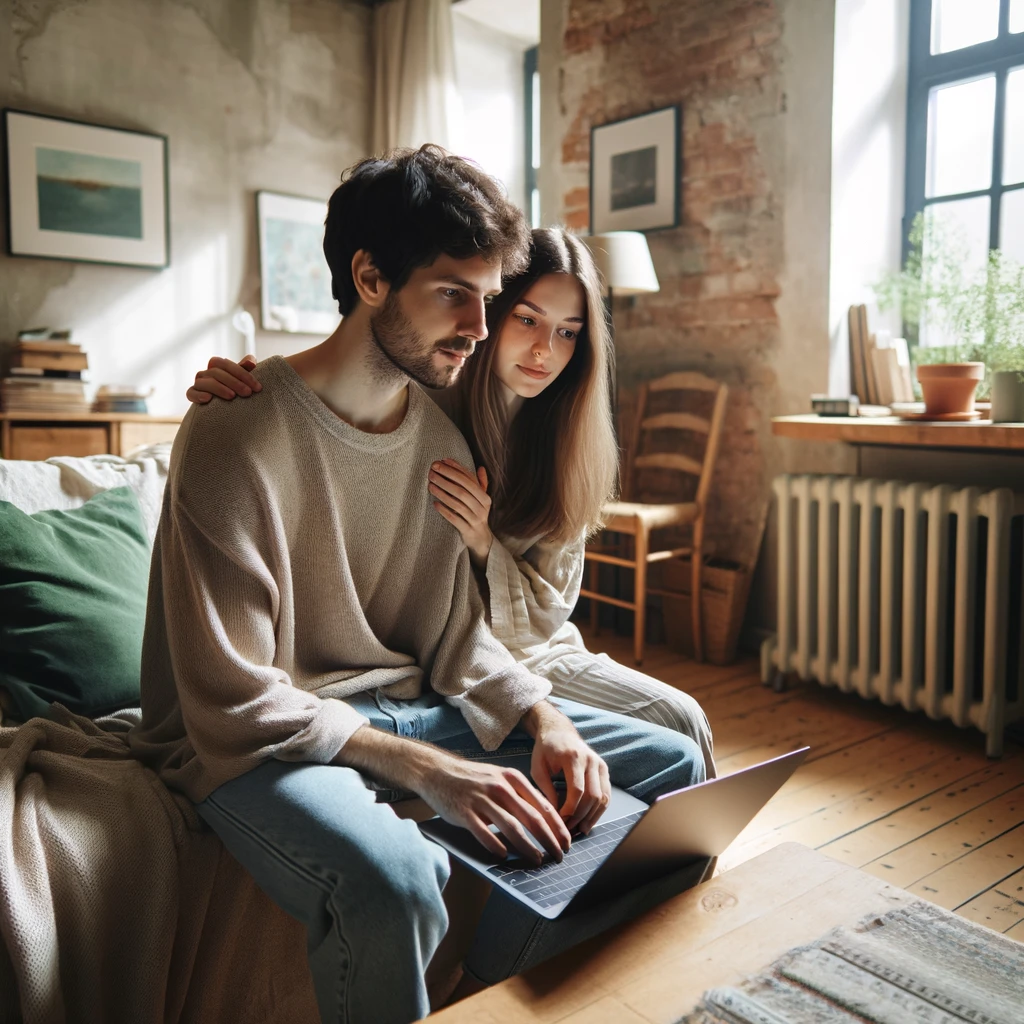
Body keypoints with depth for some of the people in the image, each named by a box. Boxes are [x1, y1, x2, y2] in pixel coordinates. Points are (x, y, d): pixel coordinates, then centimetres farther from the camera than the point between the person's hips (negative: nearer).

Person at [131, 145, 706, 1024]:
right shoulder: (237, 433, -19)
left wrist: (542, 717, -13)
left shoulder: (443, 438, 3)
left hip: (409, 705, 7)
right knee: (393, 876, -40)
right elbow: (234, 703, -20)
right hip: (251, 742, -6)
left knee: (673, 764, 2)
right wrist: (427, 767, -29)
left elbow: (457, 635, 6)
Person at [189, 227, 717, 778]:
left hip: (527, 655, 5)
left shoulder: (565, 445, -1)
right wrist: (233, 388, -28)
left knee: (681, 717, -10)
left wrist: (482, 543, -22)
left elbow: (546, 613, -2)